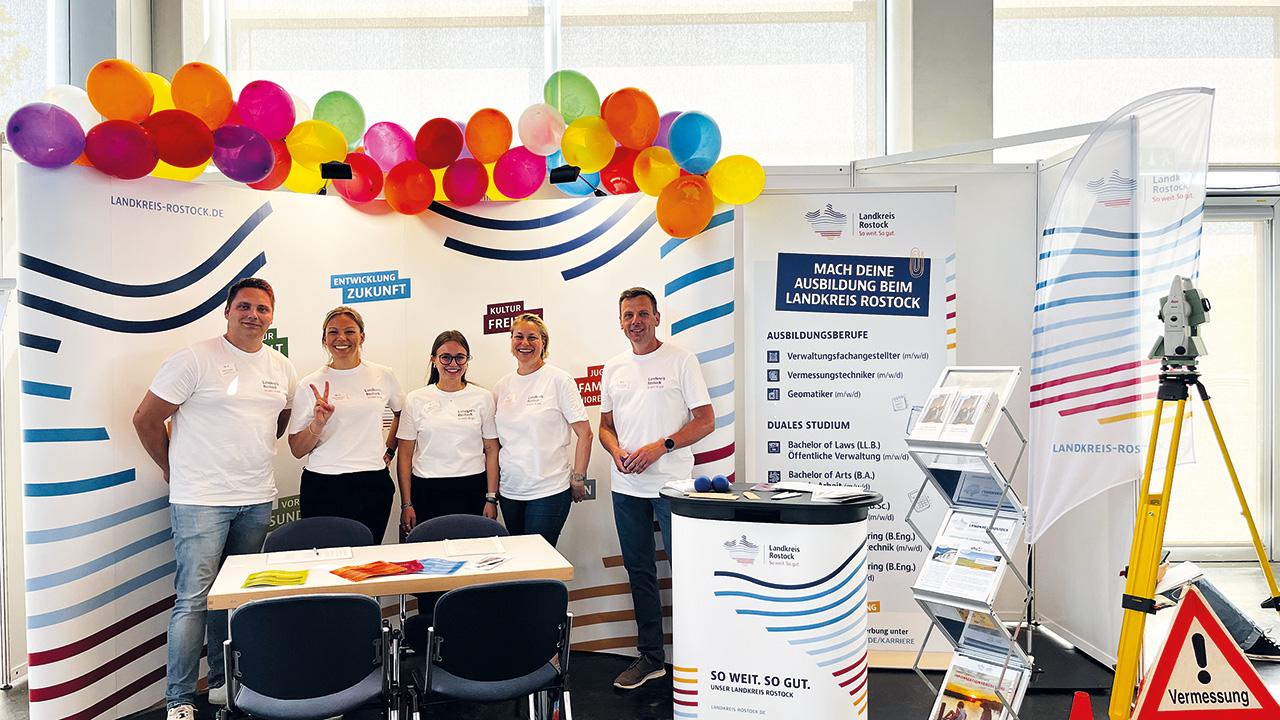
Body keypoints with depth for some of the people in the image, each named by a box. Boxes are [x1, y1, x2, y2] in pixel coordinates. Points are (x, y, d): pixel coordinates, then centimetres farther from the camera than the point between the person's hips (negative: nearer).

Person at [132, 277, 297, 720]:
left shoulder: (282, 369, 9)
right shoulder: (195, 359, -7)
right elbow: (146, 419, -3)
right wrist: (175, 469, 4)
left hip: (257, 501, 5)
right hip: (200, 500, -5)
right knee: (194, 599, -5)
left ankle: (223, 683, 26)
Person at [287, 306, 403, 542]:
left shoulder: (383, 376, 6)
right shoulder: (310, 385, 0)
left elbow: (401, 413, 24)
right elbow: (297, 450, -1)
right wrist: (318, 423, -17)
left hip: (374, 484, 2)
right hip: (324, 485, -2)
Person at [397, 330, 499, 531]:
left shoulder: (483, 398, 4)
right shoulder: (415, 400, 4)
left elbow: (491, 449, 4)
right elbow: (405, 454, 4)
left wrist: (491, 499, 0)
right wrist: (406, 504, 0)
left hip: (472, 491, 0)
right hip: (427, 490, 0)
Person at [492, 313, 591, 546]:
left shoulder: (559, 380, -6)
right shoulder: (501, 386, 9)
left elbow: (584, 434, -6)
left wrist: (578, 479, -8)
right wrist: (492, 486, 13)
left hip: (549, 490, -5)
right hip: (509, 490, 5)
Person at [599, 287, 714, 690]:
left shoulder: (680, 360, -4)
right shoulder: (614, 367, 11)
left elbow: (706, 421, -7)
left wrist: (660, 446, -18)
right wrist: (617, 451, -5)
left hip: (671, 484, -5)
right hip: (626, 486, 5)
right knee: (639, 570, 13)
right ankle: (650, 656, 25)